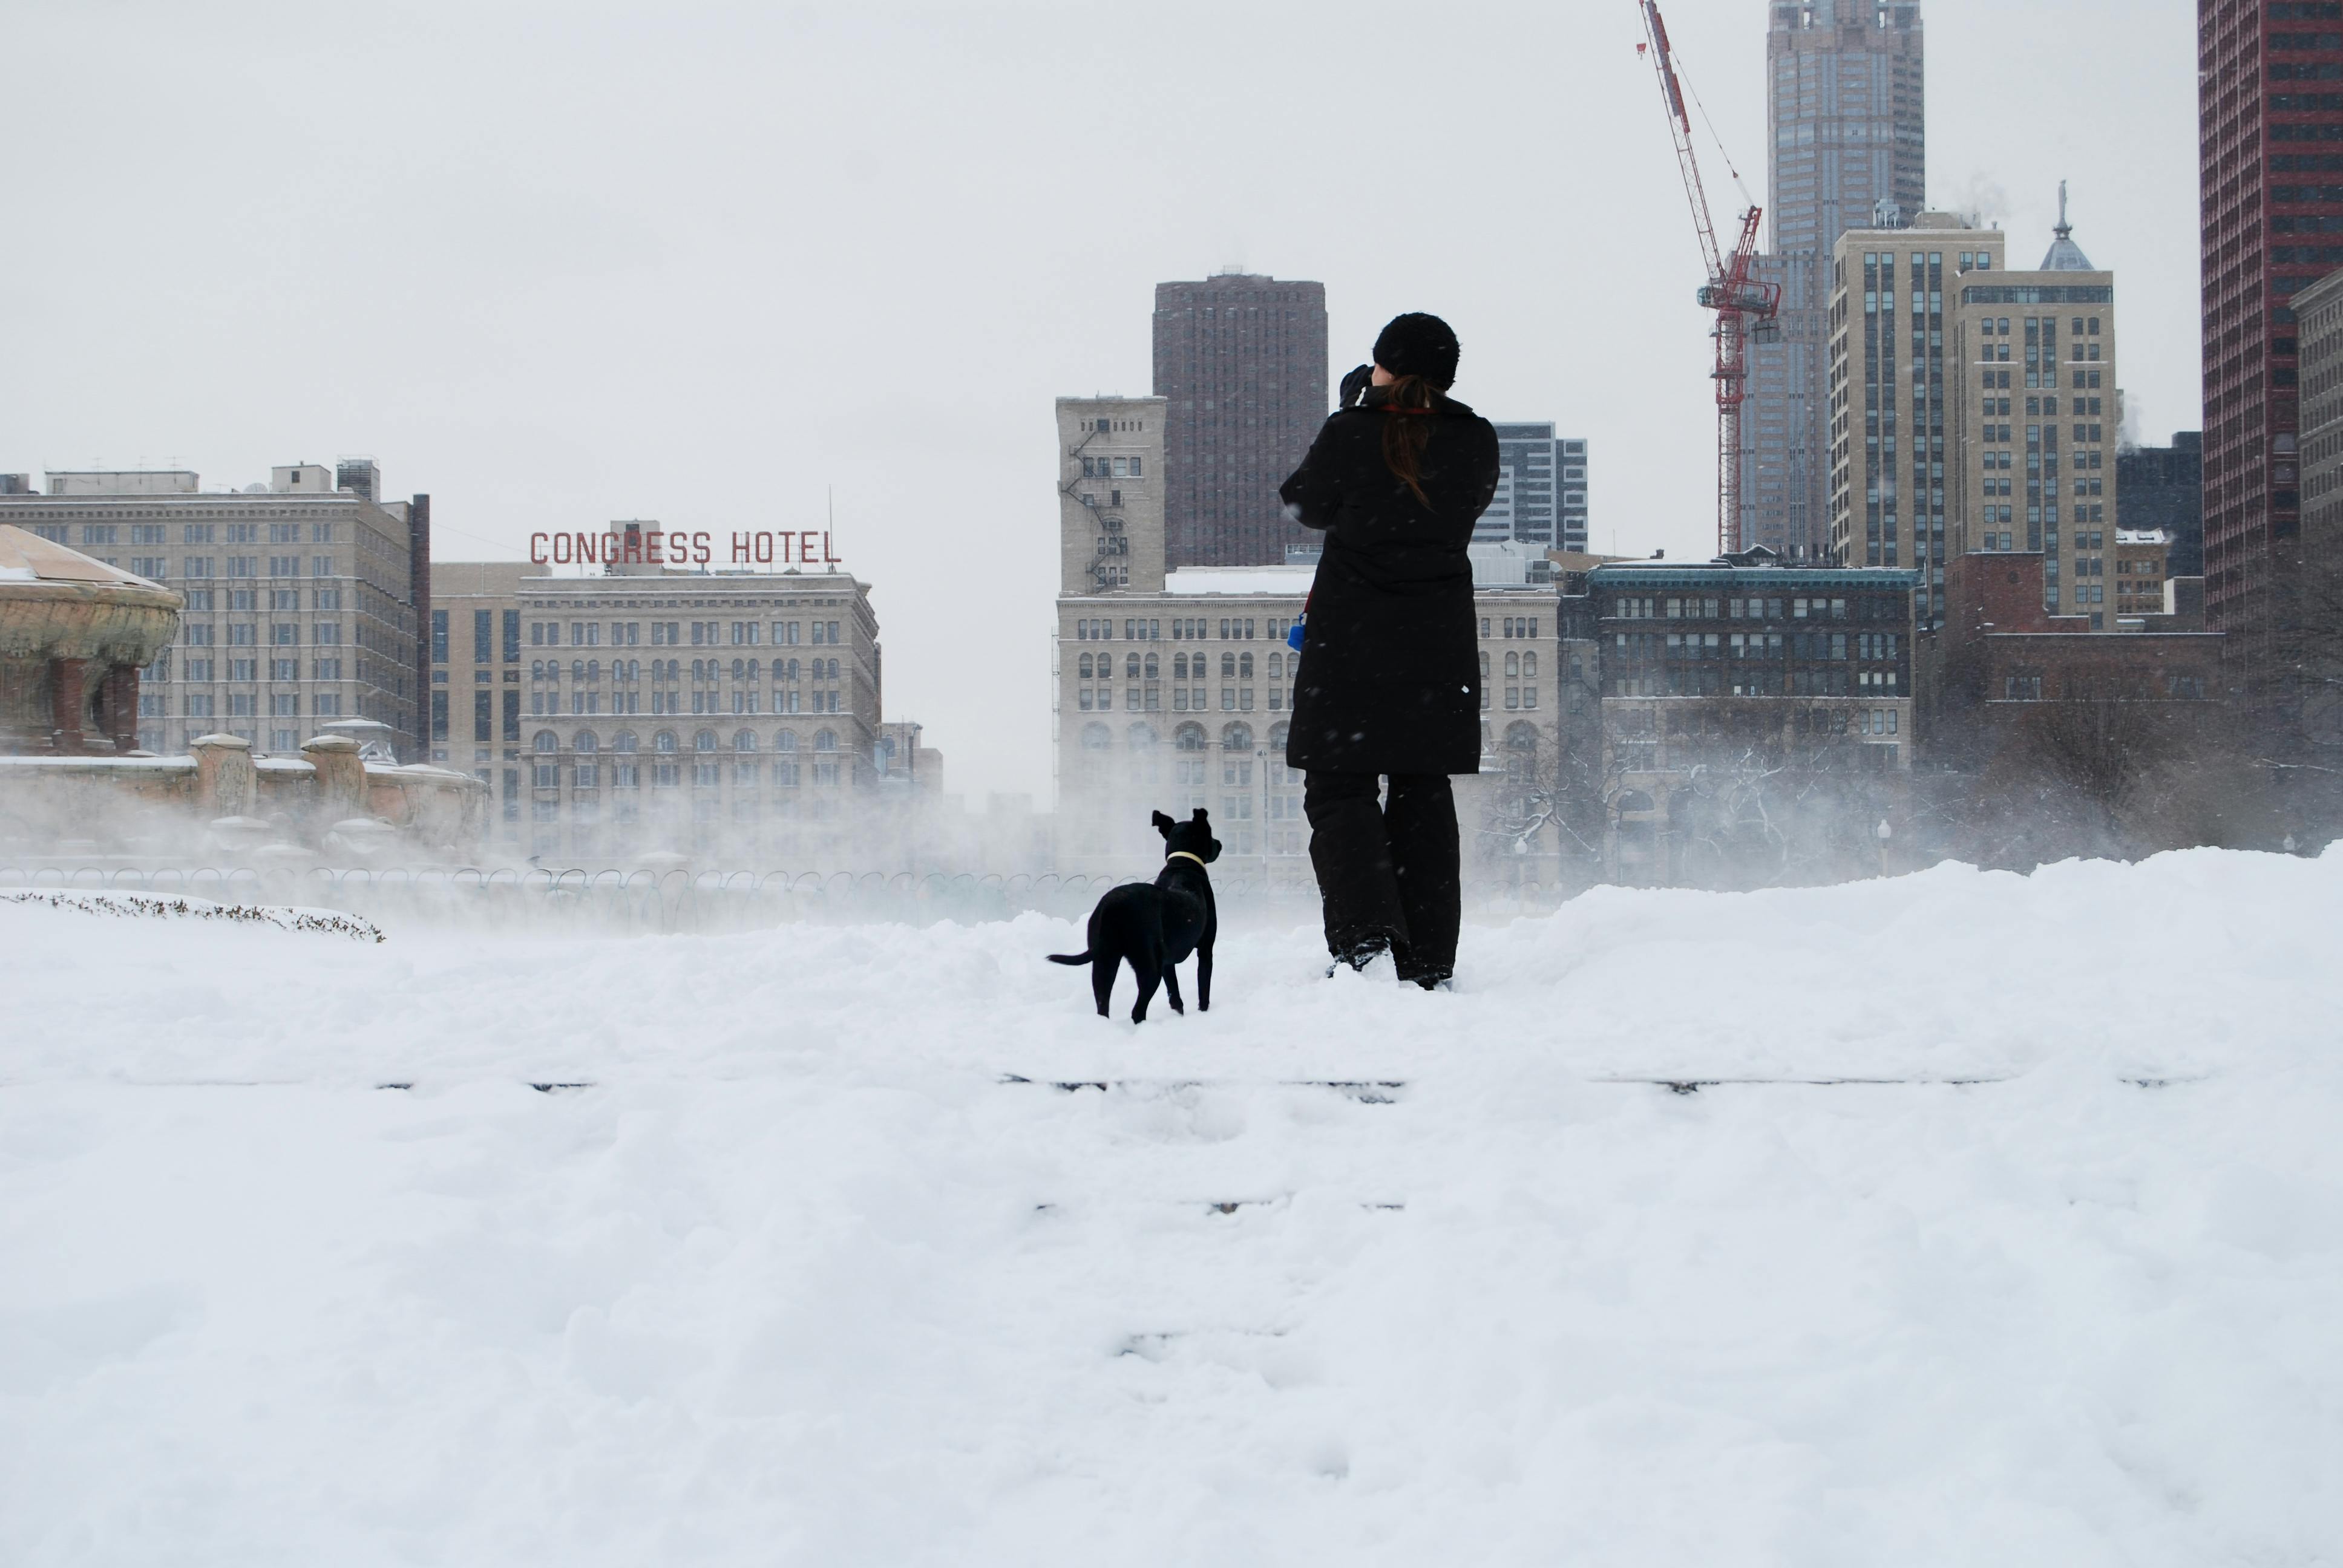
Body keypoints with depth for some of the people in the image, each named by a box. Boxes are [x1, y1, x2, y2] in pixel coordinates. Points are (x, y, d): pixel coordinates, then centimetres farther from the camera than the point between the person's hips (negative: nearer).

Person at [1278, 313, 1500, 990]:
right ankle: (1429, 965, 8)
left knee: (1339, 788, 2)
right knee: (1424, 795, 10)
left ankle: (1366, 934, -19)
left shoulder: (1350, 435, -11)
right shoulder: (1475, 441, -2)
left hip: (1352, 638, -3)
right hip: (1441, 644, 4)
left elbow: (1306, 506, 5)